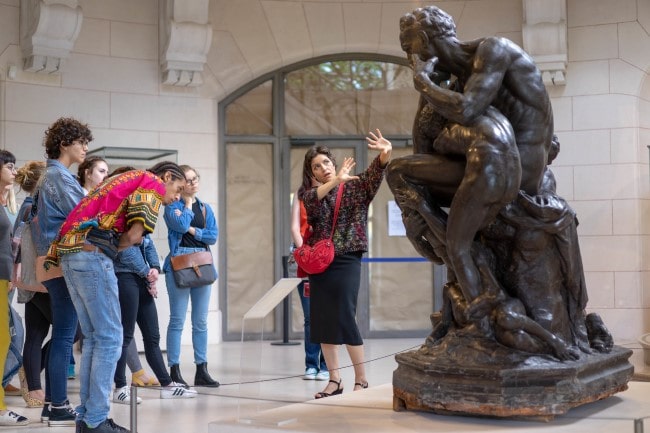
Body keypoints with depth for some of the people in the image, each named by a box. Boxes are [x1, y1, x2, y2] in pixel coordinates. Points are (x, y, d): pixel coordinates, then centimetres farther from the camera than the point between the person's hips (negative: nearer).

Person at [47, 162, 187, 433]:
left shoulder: (126, 181, 30)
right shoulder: (153, 182, 4)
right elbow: (134, 235, -8)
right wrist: (111, 248, 7)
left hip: (68, 251, 9)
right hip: (91, 254, -9)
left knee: (94, 338, 12)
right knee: (109, 338, -5)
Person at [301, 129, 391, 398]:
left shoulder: (355, 187, 3)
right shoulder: (311, 196, 10)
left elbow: (375, 173, -16)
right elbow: (313, 199, -14)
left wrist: (386, 154, -37)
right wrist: (336, 180, -29)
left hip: (346, 262, -4)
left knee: (345, 320, -10)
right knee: (322, 321, 4)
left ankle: (361, 380, 0)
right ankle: (334, 380, 13)